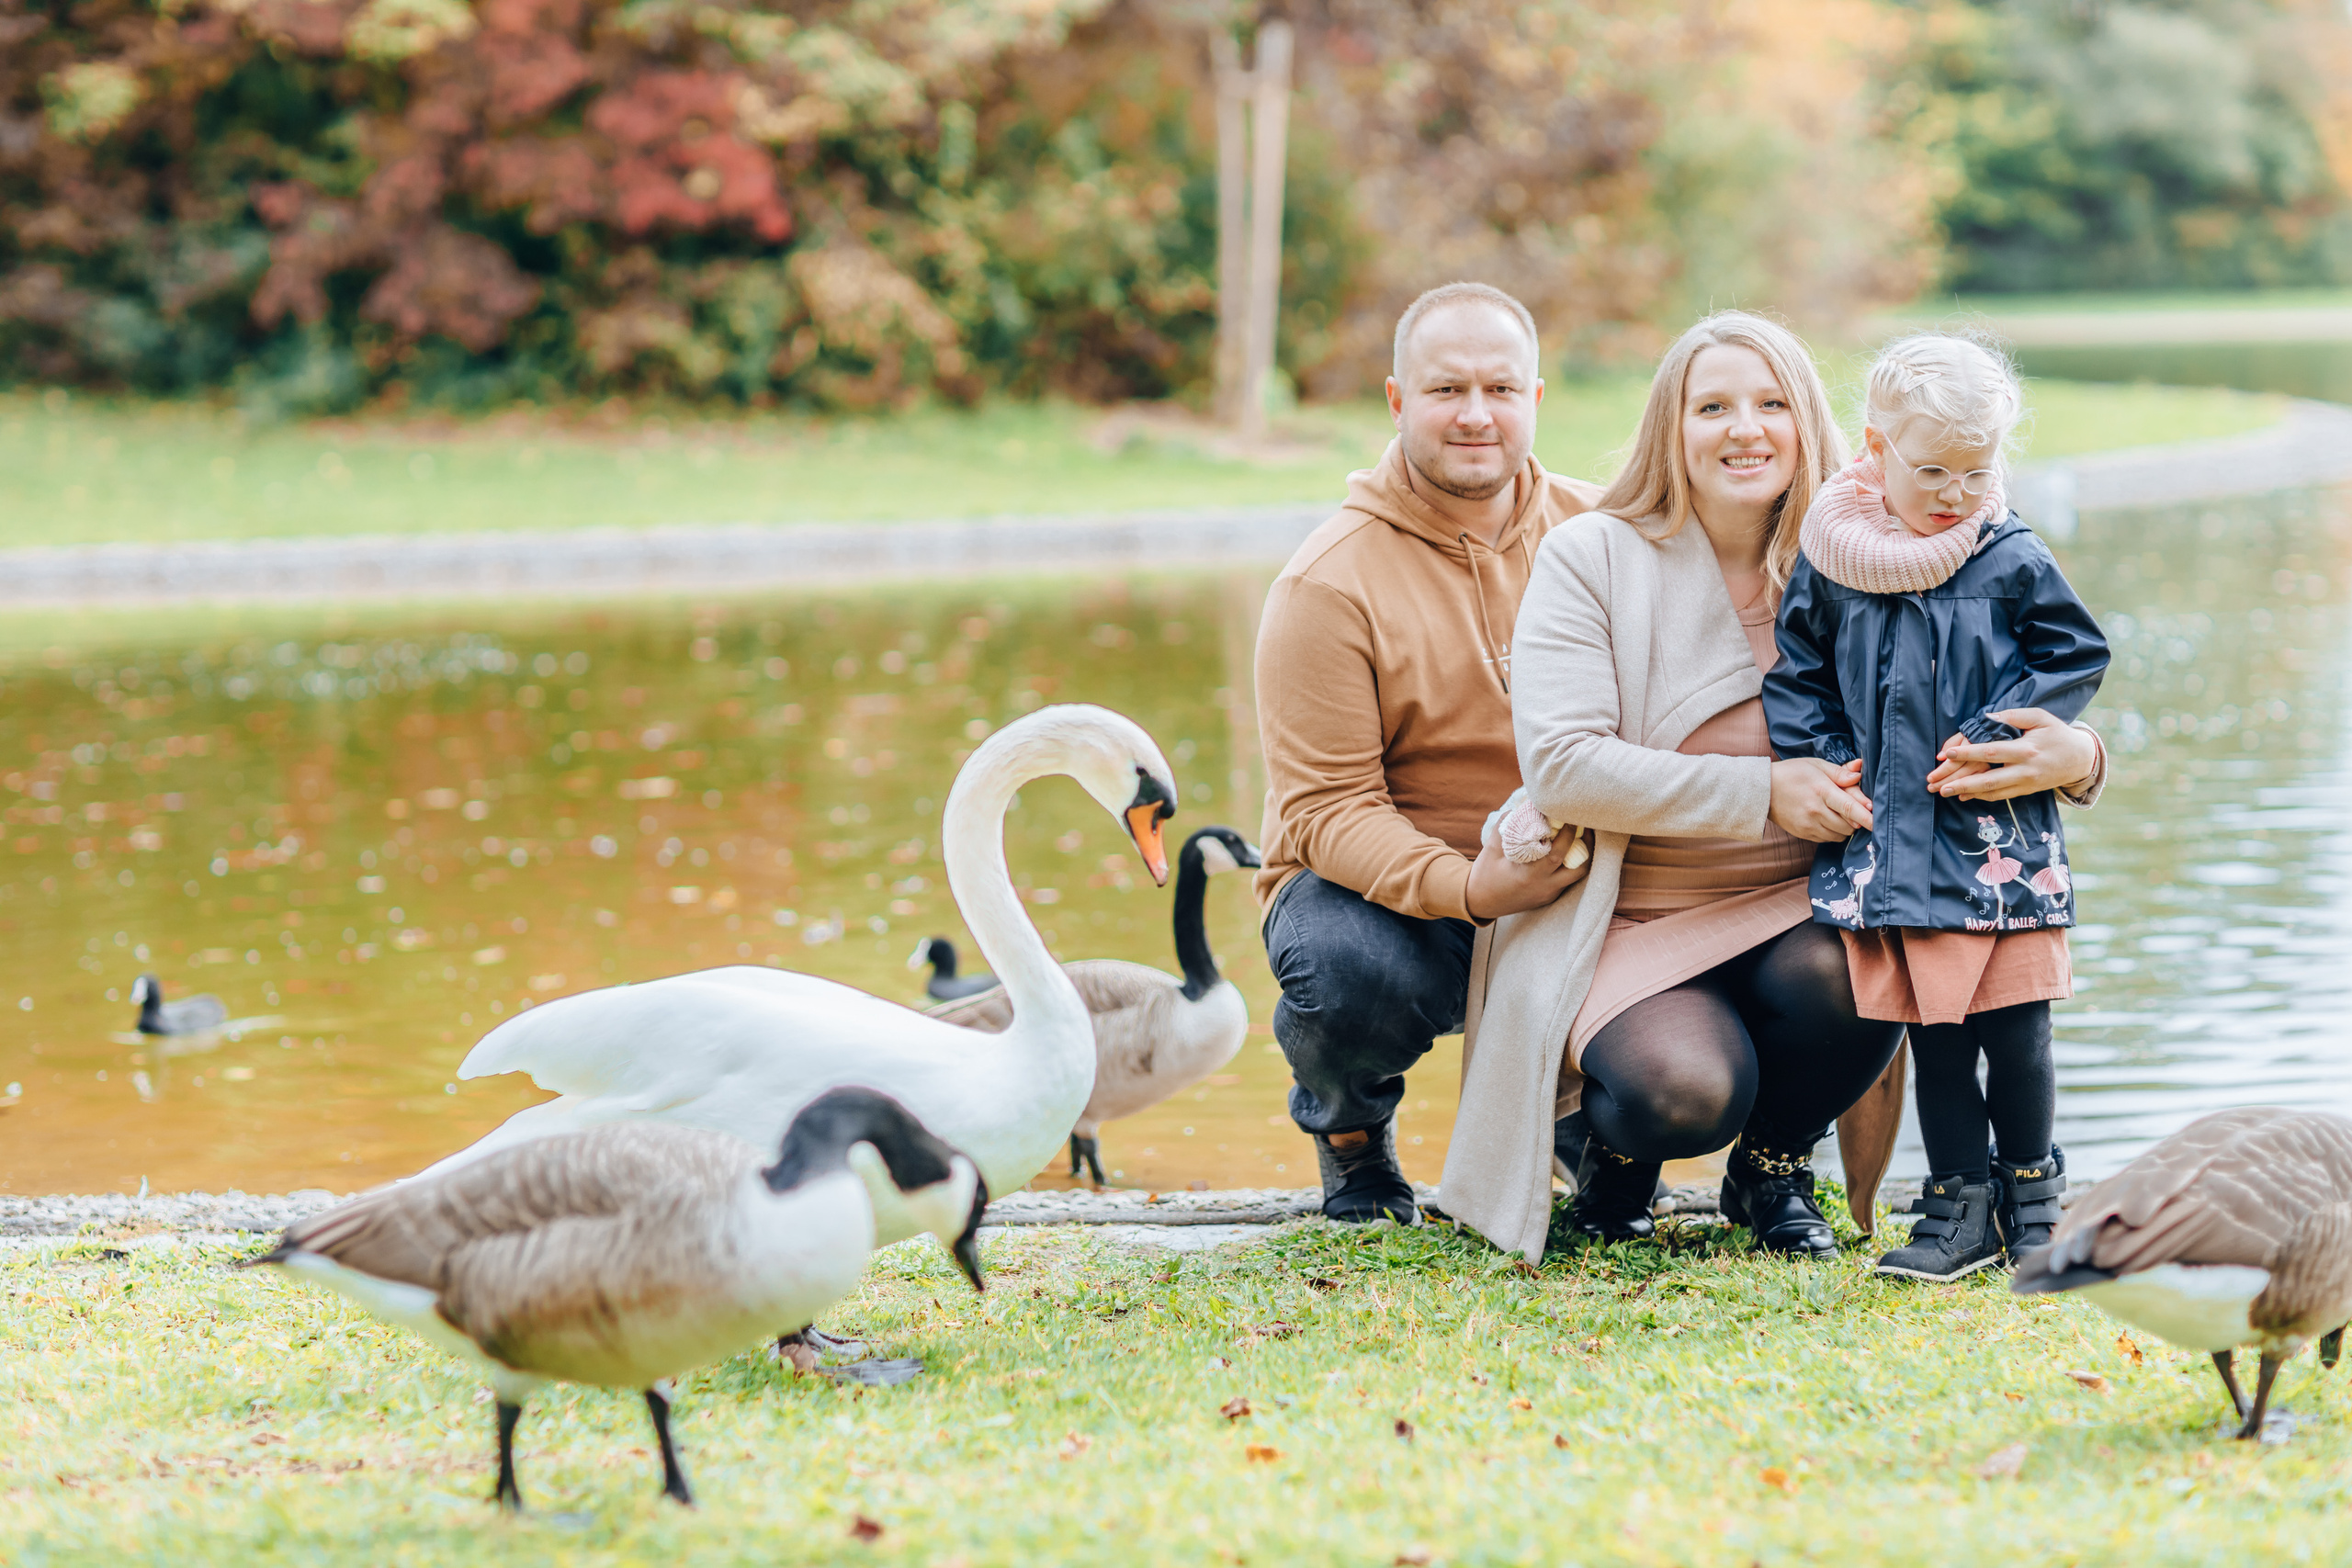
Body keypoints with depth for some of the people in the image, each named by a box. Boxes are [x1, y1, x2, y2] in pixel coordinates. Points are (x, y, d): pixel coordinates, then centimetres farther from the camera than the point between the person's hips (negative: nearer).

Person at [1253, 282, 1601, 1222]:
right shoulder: (1328, 585, -11)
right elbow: (1328, 810, -15)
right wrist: (1467, 888, -32)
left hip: (1565, 888, 3)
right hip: (1377, 883, -3)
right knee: (1352, 974, -37)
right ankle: (1349, 1126, 2)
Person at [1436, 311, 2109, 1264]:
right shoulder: (1594, 558, -4)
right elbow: (1559, 765, -15)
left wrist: (2077, 758, -22)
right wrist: (1764, 794, -21)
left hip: (1798, 909, 3)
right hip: (1630, 925, -3)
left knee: (1841, 981, -32)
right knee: (1684, 1092, -32)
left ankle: (1774, 1168, 3)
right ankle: (1604, 1140, 9)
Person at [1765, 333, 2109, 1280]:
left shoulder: (2015, 562, -2)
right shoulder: (1829, 563, 4)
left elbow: (2074, 658, 3)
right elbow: (1796, 675, 14)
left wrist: (1997, 738, -8)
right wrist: (1821, 759, 1)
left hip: (2001, 838, -2)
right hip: (1888, 838, 2)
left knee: (2014, 1030, 0)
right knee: (1932, 1033, 6)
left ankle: (2032, 1194, 17)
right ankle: (1960, 1203, 15)